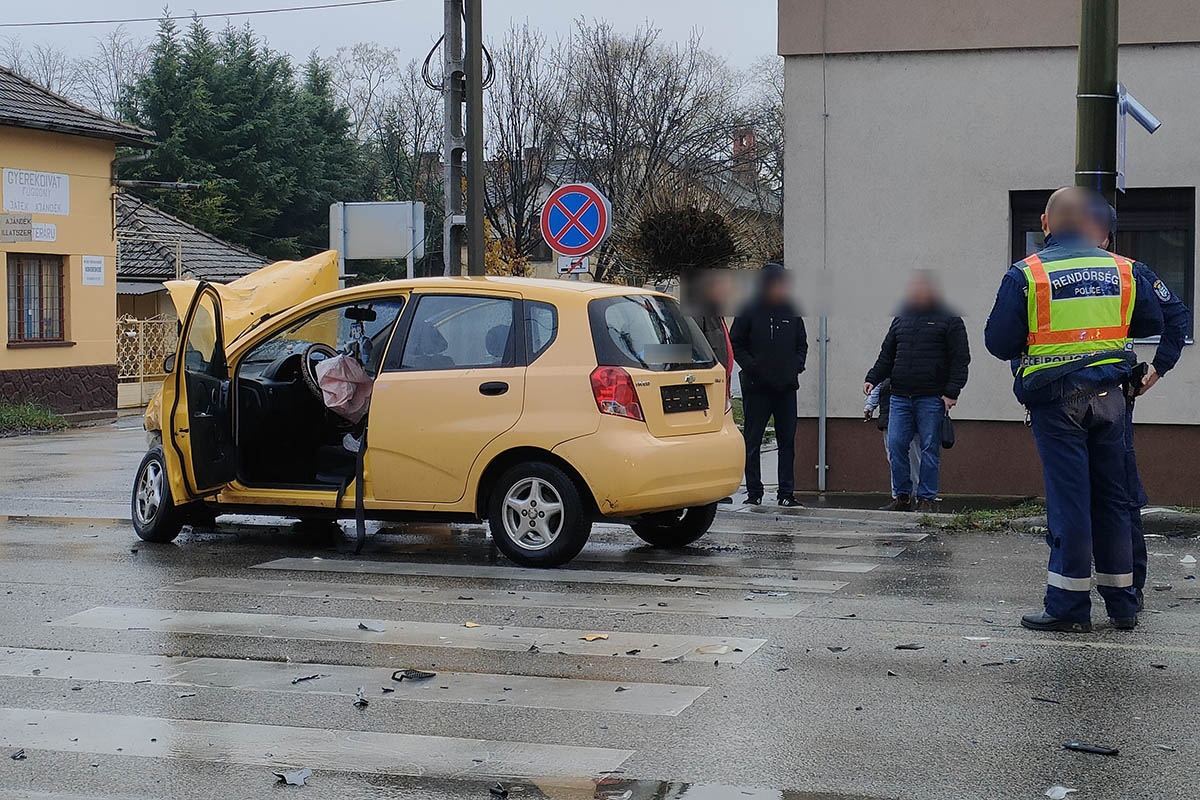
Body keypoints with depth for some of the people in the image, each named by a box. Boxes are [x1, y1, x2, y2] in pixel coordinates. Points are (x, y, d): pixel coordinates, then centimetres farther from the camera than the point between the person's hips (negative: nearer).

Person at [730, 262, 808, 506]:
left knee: (787, 441, 3)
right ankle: (754, 492, 9)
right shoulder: (749, 312, -2)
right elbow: (735, 344, 0)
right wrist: (751, 366, -12)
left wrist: (796, 367, 3)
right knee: (752, 442, 1)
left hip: (786, 387, 3)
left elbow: (802, 345, 19)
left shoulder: (791, 312, 9)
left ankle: (787, 493, 8)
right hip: (756, 388, -3)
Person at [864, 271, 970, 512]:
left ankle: (925, 499, 6)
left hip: (931, 399, -5)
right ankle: (902, 496, 9)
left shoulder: (949, 320, 1)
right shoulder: (901, 318, 17)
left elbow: (960, 359, -3)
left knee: (929, 449, 0)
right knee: (896, 446, -1)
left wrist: (952, 392, -10)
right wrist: (873, 379, 8)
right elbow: (886, 355, 22)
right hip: (900, 397, 5)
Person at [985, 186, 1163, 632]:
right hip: (1109, 397, 3)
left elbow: (999, 341, -8)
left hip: (1055, 400, -3)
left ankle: (1069, 606, 2)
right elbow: (1151, 323, 15)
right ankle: (1122, 604, 17)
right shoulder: (1123, 271, 3)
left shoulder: (1026, 275, -8)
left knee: (1068, 500, 0)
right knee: (1112, 500, 11)